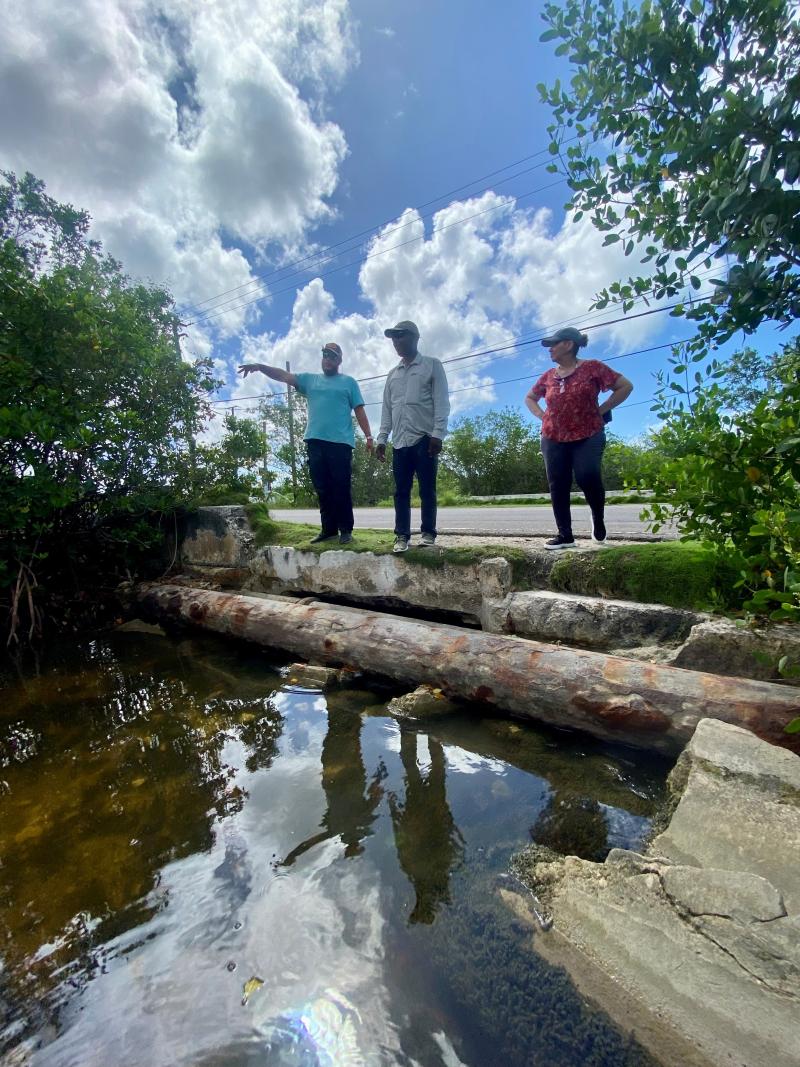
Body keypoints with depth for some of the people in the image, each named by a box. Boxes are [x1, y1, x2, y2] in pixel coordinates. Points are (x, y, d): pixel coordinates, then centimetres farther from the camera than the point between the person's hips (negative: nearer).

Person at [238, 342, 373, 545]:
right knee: (322, 489, 5)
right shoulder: (310, 379, 20)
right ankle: (328, 529, 13)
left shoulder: (349, 382, 11)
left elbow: (359, 411, 5)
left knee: (341, 489, -4)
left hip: (340, 442, -3)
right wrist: (260, 366, -5)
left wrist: (369, 436, -3)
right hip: (315, 442, 4)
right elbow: (283, 375, 11)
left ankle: (346, 530, 3)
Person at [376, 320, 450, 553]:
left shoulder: (432, 366, 7)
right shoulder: (392, 375, 22)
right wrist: (382, 438, 9)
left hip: (424, 438, -4)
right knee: (401, 491, 2)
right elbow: (386, 409, 19)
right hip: (400, 442, 4)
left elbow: (441, 402, -3)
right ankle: (402, 535, 6)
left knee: (427, 490, -1)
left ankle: (428, 533, 7)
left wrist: (437, 434, -14)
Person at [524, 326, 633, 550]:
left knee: (588, 478, -20)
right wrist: (542, 415, 9)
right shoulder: (549, 376, 10)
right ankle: (565, 535, 7)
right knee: (557, 487, 0)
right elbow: (530, 398, 26)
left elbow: (625, 386, 1)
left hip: (588, 437, -4)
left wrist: (601, 410, -4)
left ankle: (598, 517, 11)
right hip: (553, 439, 4)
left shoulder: (592, 367, -2)